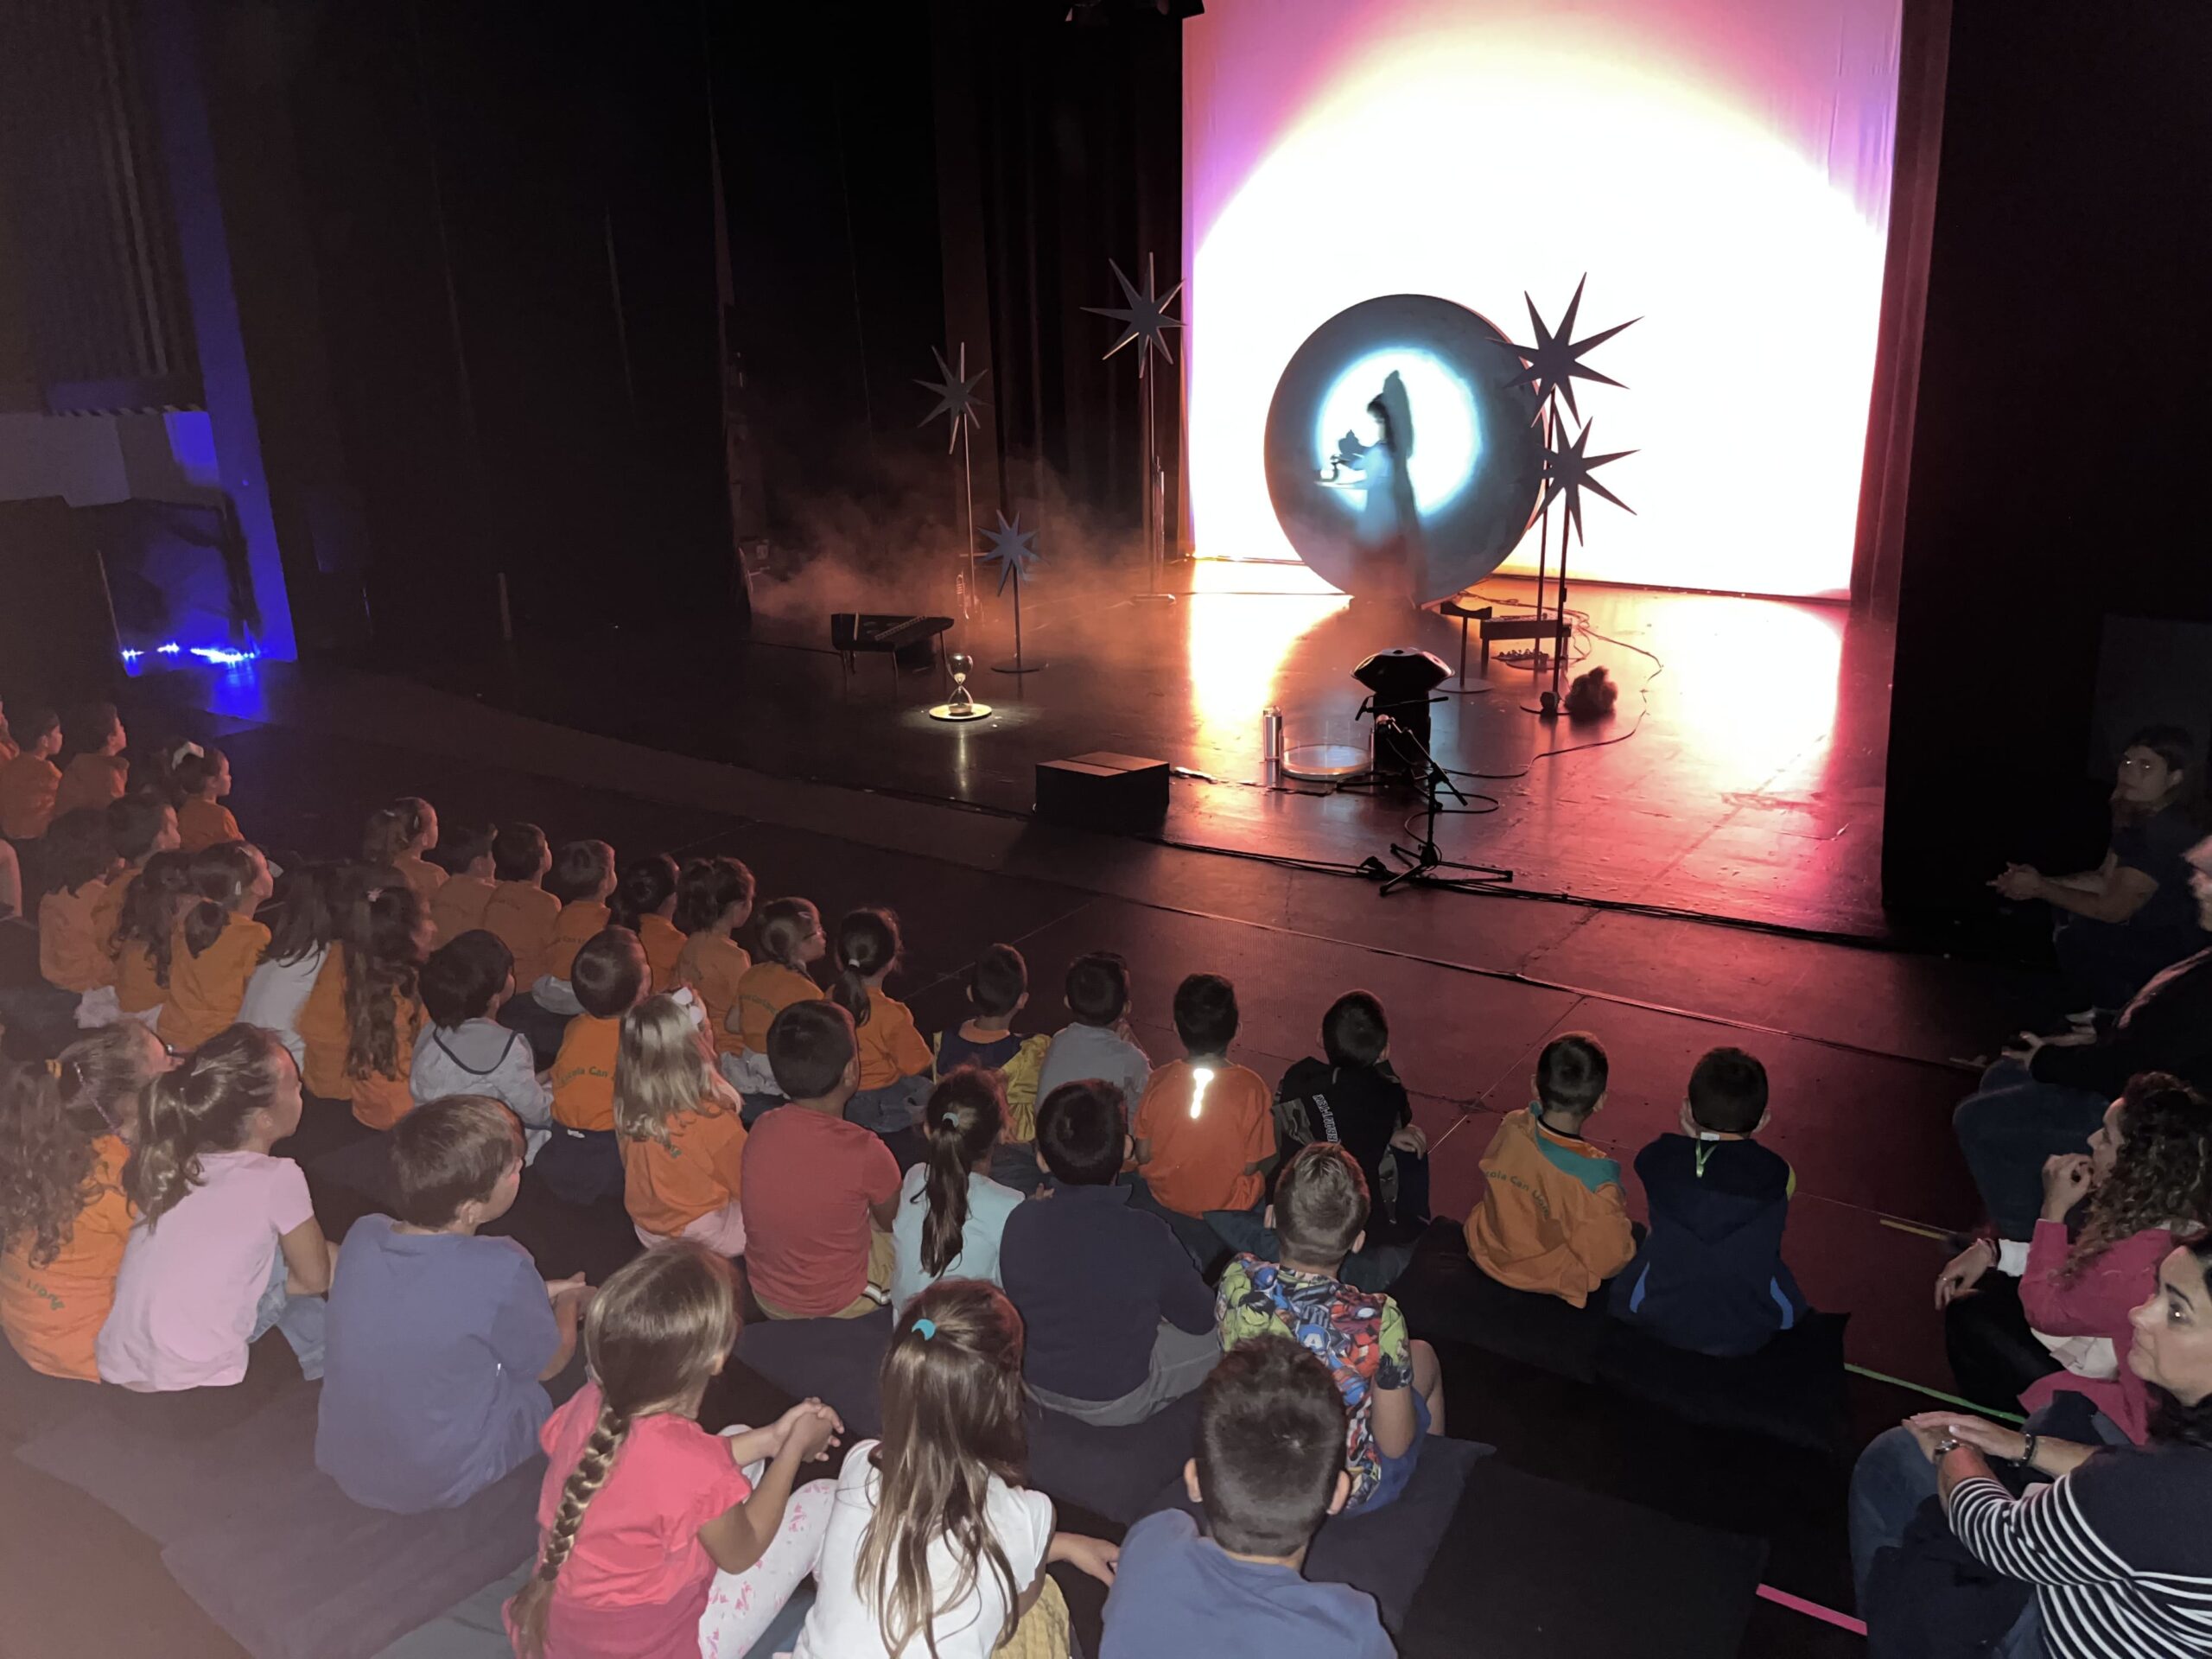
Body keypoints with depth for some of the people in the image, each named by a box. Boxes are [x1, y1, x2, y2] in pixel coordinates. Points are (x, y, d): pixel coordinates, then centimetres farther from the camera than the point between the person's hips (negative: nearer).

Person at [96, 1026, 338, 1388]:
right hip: (192, 1383, -7)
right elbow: (316, 1277, 0)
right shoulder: (277, 1180, -13)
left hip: (115, 1369, 7)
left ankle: (323, 1364, 25)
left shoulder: (172, 1164, 4)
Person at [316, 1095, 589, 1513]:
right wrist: (569, 1303, 12)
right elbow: (549, 1365, -8)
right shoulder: (502, 1270, -28)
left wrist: (539, 1294, 15)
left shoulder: (362, 1235, -11)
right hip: (440, 1483, -5)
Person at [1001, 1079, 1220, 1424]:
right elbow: (1199, 1319, -12)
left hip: (1037, 1386, 5)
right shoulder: (1147, 1236, -30)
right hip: (1117, 1403, -5)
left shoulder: (1019, 1222, -19)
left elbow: (1017, 1309, 1)